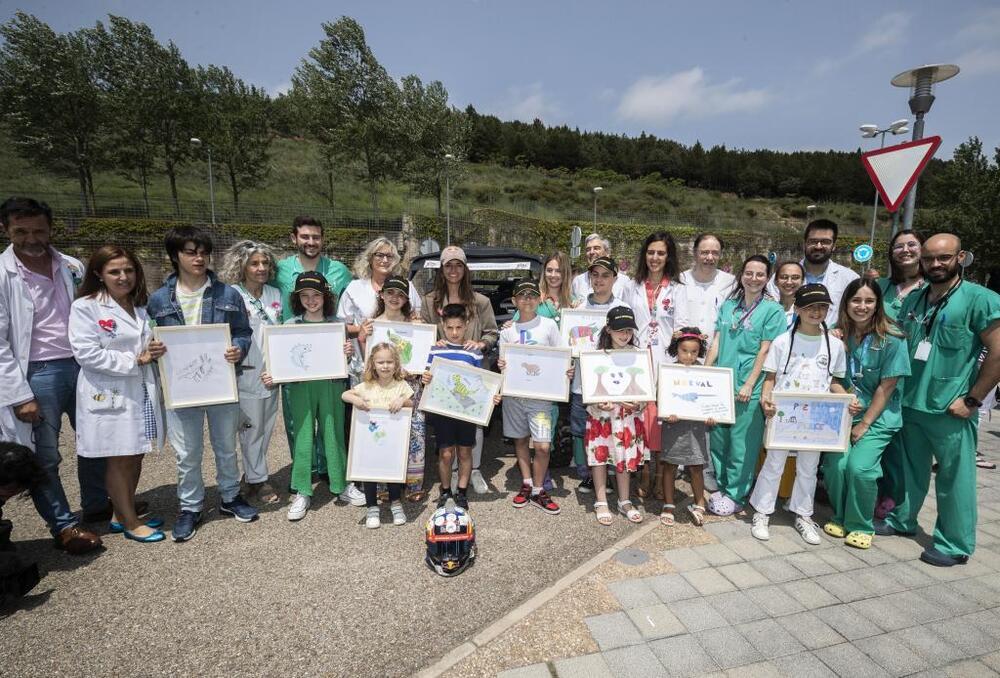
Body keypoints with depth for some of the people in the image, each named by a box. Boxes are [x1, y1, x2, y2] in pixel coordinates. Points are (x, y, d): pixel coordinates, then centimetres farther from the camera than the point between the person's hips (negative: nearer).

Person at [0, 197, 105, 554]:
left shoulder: (72, 267, 3)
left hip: (81, 365, 5)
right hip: (38, 374, -4)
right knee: (44, 457, 7)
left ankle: (98, 506, 34)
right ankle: (64, 525, 22)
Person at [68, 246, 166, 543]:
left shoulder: (140, 308, 12)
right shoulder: (85, 307, -8)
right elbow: (86, 352, -17)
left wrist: (155, 351, 0)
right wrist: (134, 361, -16)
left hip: (141, 391, 6)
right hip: (109, 394, -6)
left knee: (135, 456, 13)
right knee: (119, 460, 5)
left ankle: (122, 514, 30)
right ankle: (130, 523, 19)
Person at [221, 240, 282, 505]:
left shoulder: (275, 294, 8)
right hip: (247, 372, -5)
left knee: (267, 426, 14)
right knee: (251, 427, 5)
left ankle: (252, 472, 32)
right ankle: (257, 480, 20)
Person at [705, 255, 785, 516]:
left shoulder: (772, 309, -2)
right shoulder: (728, 305, 10)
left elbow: (765, 351, -7)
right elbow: (716, 342, 9)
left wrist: (749, 385, -13)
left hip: (749, 388, -4)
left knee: (742, 443, 3)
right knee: (718, 438, 11)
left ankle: (735, 495, 17)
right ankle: (722, 486, 27)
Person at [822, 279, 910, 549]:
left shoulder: (892, 340, -9)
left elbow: (887, 387, -9)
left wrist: (864, 424, -9)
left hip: (879, 416, -3)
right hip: (845, 413, 3)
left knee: (859, 466, -18)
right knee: (835, 464, -11)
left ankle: (861, 526, 7)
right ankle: (840, 517, 15)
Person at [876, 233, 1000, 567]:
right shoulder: (913, 300, 8)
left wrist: (972, 399, -13)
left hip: (950, 410, -5)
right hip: (910, 403, 5)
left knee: (954, 477, 5)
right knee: (911, 469, 18)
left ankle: (955, 545, 19)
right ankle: (902, 519, 34)